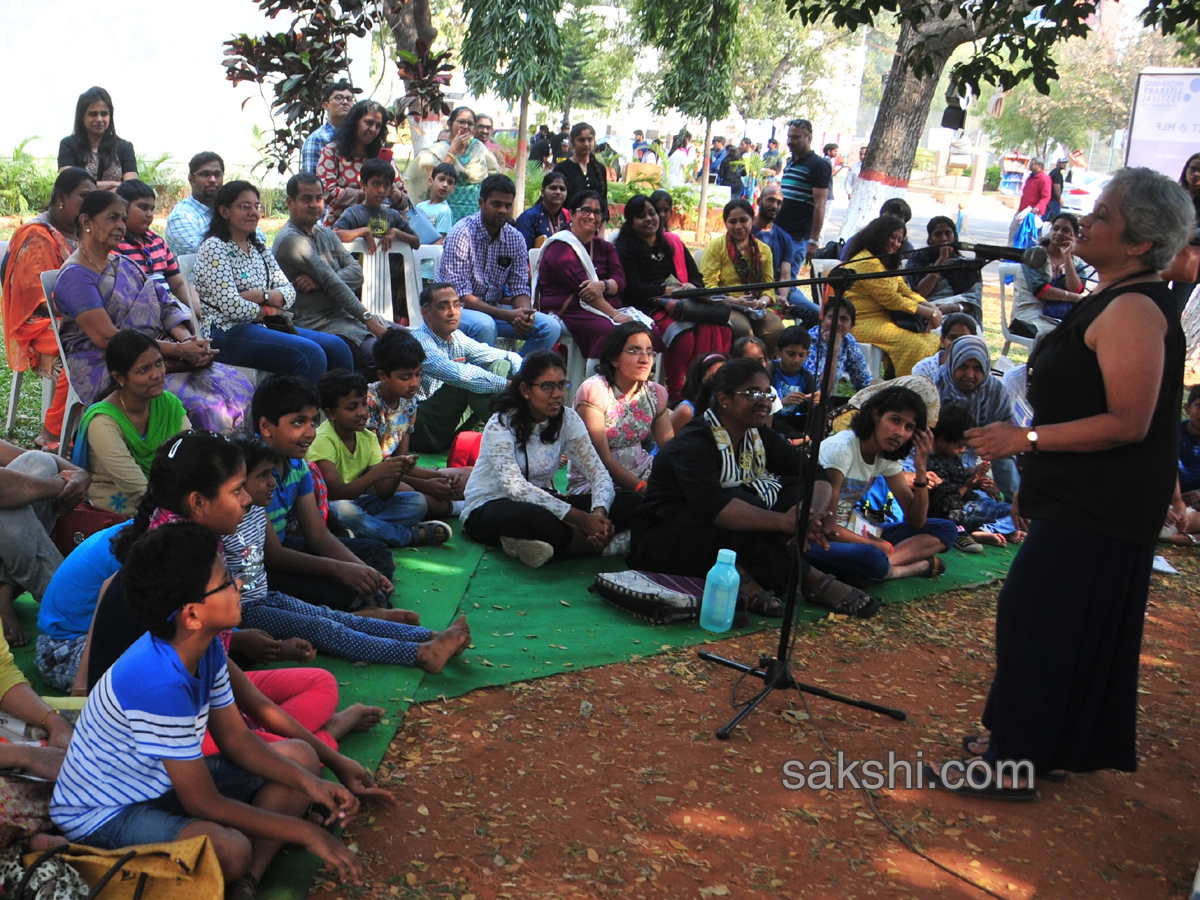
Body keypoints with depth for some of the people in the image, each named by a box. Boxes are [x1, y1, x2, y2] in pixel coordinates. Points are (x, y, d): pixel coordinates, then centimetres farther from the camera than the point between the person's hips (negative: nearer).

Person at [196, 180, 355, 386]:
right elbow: (232, 307, -17)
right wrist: (266, 311, 0)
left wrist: (259, 295, -10)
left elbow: (289, 293, 9)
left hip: (263, 328, 8)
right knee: (311, 354, -27)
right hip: (227, 334, -8)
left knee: (337, 347, -9)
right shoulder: (214, 248, -6)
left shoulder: (259, 249, 18)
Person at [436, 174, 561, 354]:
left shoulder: (516, 239, 0)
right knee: (484, 325, -38)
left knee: (550, 327, -13)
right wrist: (507, 315, -31)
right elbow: (460, 295, -22)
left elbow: (520, 289, 1)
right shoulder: (462, 234, -16)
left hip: (494, 307, 6)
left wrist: (525, 315, -24)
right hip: (458, 307, -5)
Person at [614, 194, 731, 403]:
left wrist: (691, 286, -4)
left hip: (681, 302, 5)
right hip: (650, 308, -5)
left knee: (717, 327, -28)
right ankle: (675, 394, -26)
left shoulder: (673, 242, 24)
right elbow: (633, 289, -3)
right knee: (682, 332, -37)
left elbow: (697, 277, 19)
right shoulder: (626, 249, 9)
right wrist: (667, 290, -10)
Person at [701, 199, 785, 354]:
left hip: (755, 308, 4)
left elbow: (769, 286, 13)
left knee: (776, 329, -28)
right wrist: (734, 300, -19)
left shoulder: (764, 250, 17)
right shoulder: (716, 246, 5)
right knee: (742, 328, -36)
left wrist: (762, 301, -12)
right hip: (725, 306, -3)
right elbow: (708, 285, -4)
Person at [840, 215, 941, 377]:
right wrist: (929, 312, -12)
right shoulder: (867, 262, -14)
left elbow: (904, 290, 13)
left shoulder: (887, 262, 20)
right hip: (864, 323, -10)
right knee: (913, 344, -28)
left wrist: (932, 307, -5)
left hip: (884, 318, 10)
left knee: (932, 340, -8)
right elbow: (891, 299, -16)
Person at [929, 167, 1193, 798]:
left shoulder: (1134, 311, -20)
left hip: (1099, 510, -10)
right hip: (1085, 500, 10)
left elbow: (1128, 423, -26)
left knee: (1037, 617, -5)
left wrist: (1027, 439, -23)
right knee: (1077, 623, 17)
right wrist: (1035, 481, 21)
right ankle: (1062, 744, 30)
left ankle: (1014, 763, 4)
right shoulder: (1113, 302, 14)